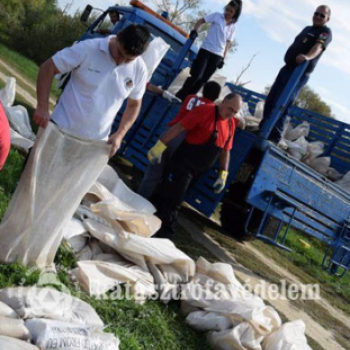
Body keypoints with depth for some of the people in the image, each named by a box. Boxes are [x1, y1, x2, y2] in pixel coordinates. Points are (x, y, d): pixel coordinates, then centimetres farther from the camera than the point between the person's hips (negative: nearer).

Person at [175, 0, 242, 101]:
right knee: (196, 75, -12)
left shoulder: (232, 28, 10)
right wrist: (195, 31, -17)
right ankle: (180, 96, -1)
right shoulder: (217, 15, 1)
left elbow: (227, 44, 12)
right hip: (206, 50, -4)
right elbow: (201, 21, 1)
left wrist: (223, 59, 7)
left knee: (203, 79, 4)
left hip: (217, 55, 4)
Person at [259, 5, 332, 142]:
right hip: (287, 69, 9)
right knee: (270, 100, 7)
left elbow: (318, 46, -28)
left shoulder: (325, 32, -7)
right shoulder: (307, 29, 21)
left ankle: (273, 136, -17)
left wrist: (308, 57, -47)